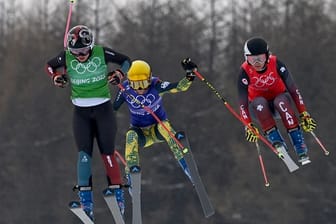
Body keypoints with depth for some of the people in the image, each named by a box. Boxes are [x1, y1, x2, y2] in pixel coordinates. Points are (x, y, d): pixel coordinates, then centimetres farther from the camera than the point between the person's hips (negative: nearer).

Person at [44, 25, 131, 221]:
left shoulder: (102, 53, -13)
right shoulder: (66, 57, -9)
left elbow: (126, 61, 2)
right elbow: (50, 66, 11)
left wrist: (118, 74, -15)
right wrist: (56, 77, -7)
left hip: (103, 109, -1)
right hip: (81, 112, 1)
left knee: (107, 152, -1)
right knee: (84, 153, -7)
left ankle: (118, 194, 12)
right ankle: (86, 200, -7)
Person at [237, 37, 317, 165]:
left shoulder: (276, 64, -22)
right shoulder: (245, 72, -22)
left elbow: (293, 89, -19)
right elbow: (243, 102, -21)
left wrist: (304, 114, -24)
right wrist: (248, 125, -32)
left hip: (280, 100, 0)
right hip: (259, 108, 0)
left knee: (281, 100, -35)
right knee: (259, 102, -34)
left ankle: (301, 148, -37)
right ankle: (277, 142, -35)